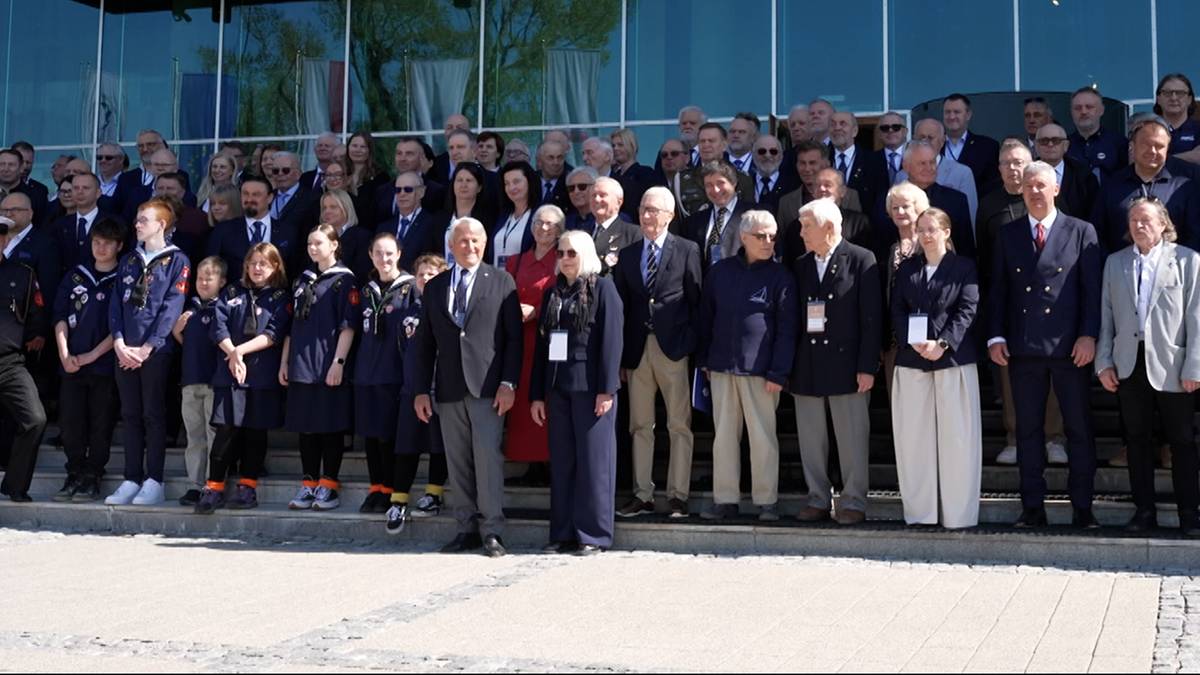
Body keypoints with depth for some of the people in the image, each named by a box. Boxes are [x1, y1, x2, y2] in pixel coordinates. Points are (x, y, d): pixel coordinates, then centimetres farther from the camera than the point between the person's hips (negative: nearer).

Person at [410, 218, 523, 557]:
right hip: (449, 389, 4)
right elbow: (424, 342, 13)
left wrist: (508, 383, -8)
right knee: (458, 463, 5)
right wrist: (421, 389, 6)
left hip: (487, 388, -4)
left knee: (488, 456, -9)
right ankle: (468, 529, 12)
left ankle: (491, 531, -2)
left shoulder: (501, 282, 5)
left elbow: (514, 337, 1)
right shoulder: (435, 287, 14)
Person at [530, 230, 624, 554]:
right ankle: (563, 533, 14)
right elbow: (540, 345, 15)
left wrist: (606, 389, -14)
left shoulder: (603, 288, -1)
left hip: (590, 386, -6)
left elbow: (611, 341, -8)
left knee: (593, 461, -2)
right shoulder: (552, 293, 15)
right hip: (557, 386, 6)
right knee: (561, 462, 7)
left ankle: (593, 534, 5)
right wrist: (537, 393, 10)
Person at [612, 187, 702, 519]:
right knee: (640, 426, 8)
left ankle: (678, 495, 7)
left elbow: (696, 301, -1)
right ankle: (642, 495, 15)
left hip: (673, 347, -4)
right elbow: (620, 307, 10)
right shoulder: (626, 255, 11)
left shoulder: (687, 250, 1)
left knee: (680, 425, 1)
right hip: (637, 350, 4)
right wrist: (620, 355, 5)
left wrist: (693, 345, -7)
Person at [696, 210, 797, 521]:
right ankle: (725, 499, 15)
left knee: (763, 437, 1)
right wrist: (704, 360, 11)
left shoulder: (781, 277, -2)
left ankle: (766, 501, 11)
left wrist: (778, 373, -10)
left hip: (760, 371, -3)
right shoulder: (719, 272, 7)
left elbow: (786, 329, -5)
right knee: (724, 436, 7)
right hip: (722, 367, 3)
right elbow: (705, 318, 14)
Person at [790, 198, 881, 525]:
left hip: (846, 364, -5)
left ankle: (853, 502, 10)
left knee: (853, 438, 1)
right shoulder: (800, 266, 11)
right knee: (810, 438, 9)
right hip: (807, 367, 5)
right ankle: (818, 500, 19)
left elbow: (871, 317, -7)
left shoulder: (861, 260, -4)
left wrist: (867, 367, -12)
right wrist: (787, 367, 4)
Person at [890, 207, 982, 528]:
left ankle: (958, 513, 4)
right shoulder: (907, 268, 13)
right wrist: (914, 343, -10)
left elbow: (968, 310, -5)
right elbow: (897, 311, 6)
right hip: (912, 359, 3)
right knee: (914, 436, 4)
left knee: (957, 436, -2)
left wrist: (943, 344, -17)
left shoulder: (964, 267, 3)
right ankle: (920, 510, 11)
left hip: (954, 358, -3)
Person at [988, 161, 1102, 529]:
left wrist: (1089, 335, -10)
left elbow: (1092, 288, -1)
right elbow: (998, 289, 9)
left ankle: (1082, 507, 12)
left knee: (1079, 427, 4)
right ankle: (1033, 507, 13)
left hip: (1070, 347, -2)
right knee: (1028, 429, 6)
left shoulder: (1081, 232, 3)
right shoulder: (1008, 234, 10)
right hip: (1023, 347, 2)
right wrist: (996, 336, 0)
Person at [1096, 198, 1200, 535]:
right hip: (1129, 365, 3)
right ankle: (1144, 510, 16)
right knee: (1137, 440, 8)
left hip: (1171, 367, -3)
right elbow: (1106, 315, 10)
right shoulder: (1115, 262, 11)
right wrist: (1104, 362, 3)